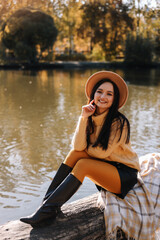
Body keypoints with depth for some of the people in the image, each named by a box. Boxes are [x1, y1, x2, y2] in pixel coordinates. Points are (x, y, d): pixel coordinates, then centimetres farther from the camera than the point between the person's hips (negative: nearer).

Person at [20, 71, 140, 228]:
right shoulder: (91, 117, -1)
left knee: (82, 164, -27)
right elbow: (78, 146, -14)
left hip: (124, 174, -5)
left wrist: (83, 148, -2)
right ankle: (48, 200, -17)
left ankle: (48, 210, -27)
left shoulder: (119, 122, -17)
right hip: (103, 167, 6)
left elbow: (102, 152, -18)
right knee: (75, 153, -18)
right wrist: (83, 118, -22)